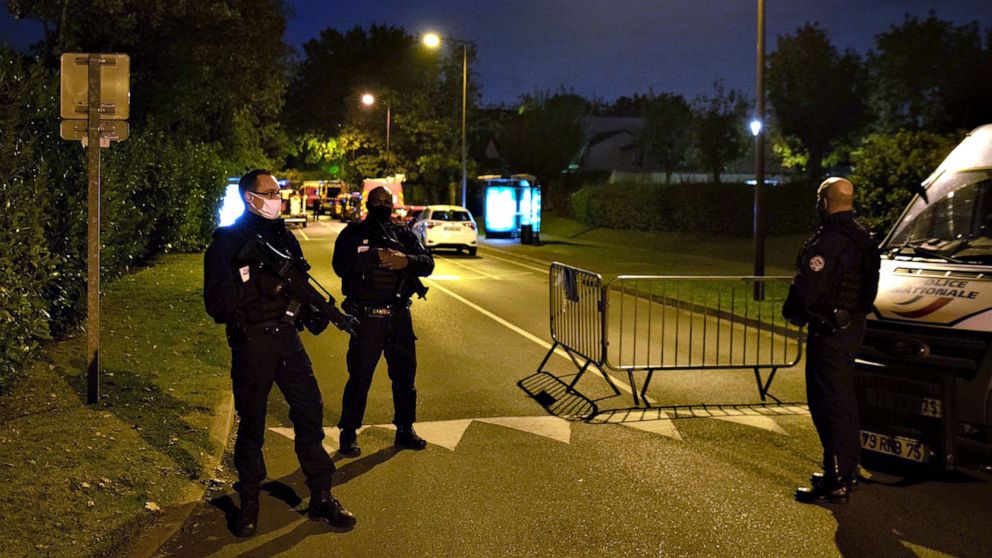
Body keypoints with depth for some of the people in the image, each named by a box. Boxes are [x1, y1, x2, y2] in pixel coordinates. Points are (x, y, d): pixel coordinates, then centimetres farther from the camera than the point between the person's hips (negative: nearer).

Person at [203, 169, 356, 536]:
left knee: (310, 413, 4)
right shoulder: (227, 241, -6)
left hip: (287, 338, 5)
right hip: (251, 344, -5)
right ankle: (249, 503, 22)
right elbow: (217, 302, -13)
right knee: (251, 425, 6)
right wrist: (261, 287, -24)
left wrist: (313, 312, -4)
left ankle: (321, 499, 14)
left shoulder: (283, 235, 12)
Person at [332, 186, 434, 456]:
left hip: (399, 316, 4)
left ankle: (405, 429, 26)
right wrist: (375, 257, -26)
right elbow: (341, 266, -15)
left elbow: (428, 263, -1)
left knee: (405, 374, 12)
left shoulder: (403, 234, 10)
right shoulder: (352, 233, 0)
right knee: (359, 377, 1)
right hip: (366, 318, -4)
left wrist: (406, 261, -21)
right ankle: (349, 433, 13)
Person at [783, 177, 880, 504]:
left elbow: (808, 290, -25)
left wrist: (792, 312, -4)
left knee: (829, 405, -5)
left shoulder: (827, 242, -21)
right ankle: (847, 471, 31)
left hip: (829, 332, -10)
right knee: (844, 401, 19)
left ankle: (836, 483, -2)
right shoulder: (862, 238, 12)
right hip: (853, 326, 10)